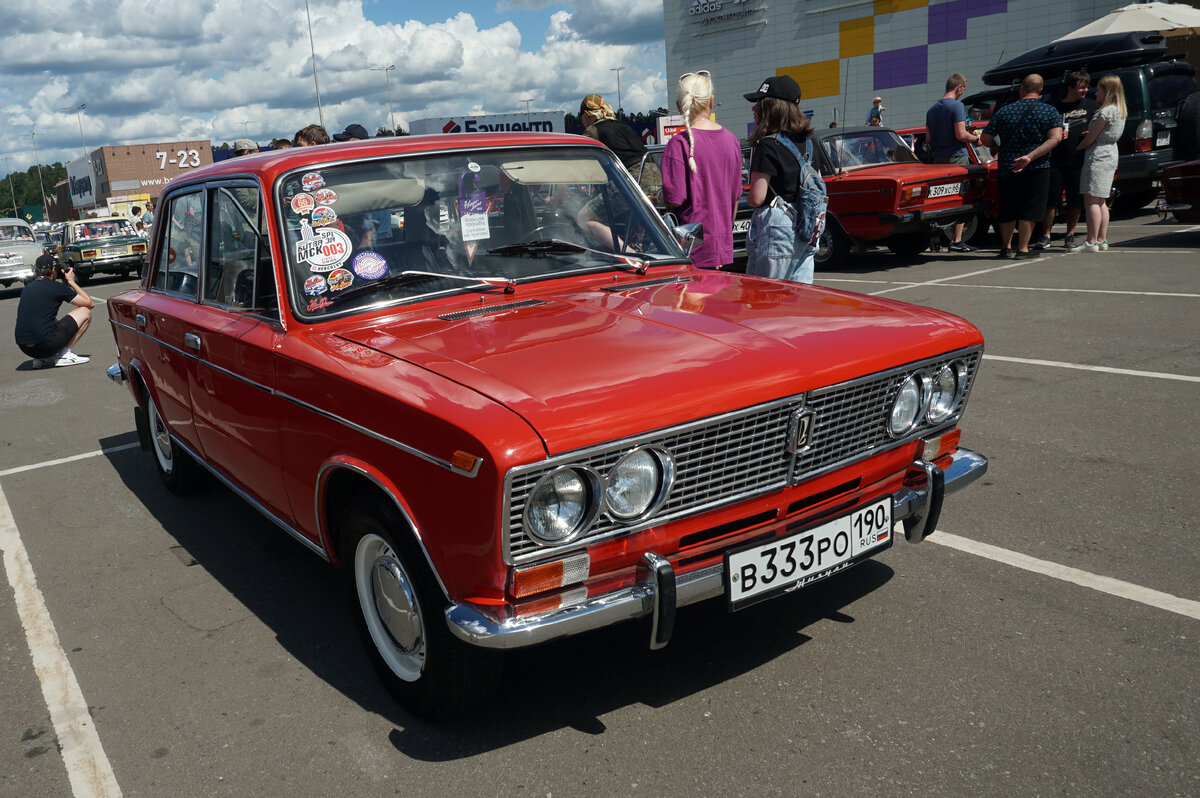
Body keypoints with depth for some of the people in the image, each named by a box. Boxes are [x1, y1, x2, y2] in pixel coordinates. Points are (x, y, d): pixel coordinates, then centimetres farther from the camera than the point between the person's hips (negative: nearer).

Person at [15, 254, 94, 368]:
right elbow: (90, 304, 6)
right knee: (85, 312, 8)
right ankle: (64, 354, 1)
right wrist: (71, 281, 17)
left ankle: (41, 359, 16)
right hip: (47, 345, -7)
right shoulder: (56, 287, -4)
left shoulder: (27, 288, 16)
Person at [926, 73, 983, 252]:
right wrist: (976, 138, 1)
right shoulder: (957, 105, -11)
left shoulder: (932, 109, 12)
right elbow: (961, 135, -18)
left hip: (937, 158, 7)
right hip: (956, 157, -7)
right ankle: (956, 241, -4)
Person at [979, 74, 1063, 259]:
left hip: (1007, 168, 2)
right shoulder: (1049, 111, 0)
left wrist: (997, 148, 22)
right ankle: (1022, 249, 2)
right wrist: (1030, 156, -20)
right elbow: (1055, 138, -15)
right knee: (1030, 209, 3)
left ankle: (1006, 247, 23)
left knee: (1008, 209, 13)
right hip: (1037, 168, -2)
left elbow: (985, 139, 2)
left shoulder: (1004, 111, 3)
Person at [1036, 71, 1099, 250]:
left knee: (1076, 201, 4)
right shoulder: (1055, 106, 6)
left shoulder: (1091, 105, 10)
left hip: (1080, 162, 1)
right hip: (1056, 161, -1)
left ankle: (1070, 236, 13)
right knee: (1051, 200, -2)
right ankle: (1045, 236, 6)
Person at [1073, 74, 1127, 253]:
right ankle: (1102, 240, 16)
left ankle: (1091, 242, -14)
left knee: (1091, 201, -11)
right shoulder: (1121, 111, 13)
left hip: (1097, 157, -10)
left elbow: (1090, 139, -12)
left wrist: (1077, 148, 4)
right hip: (1110, 157, 10)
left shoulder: (1105, 112, -16)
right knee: (1101, 201, 14)